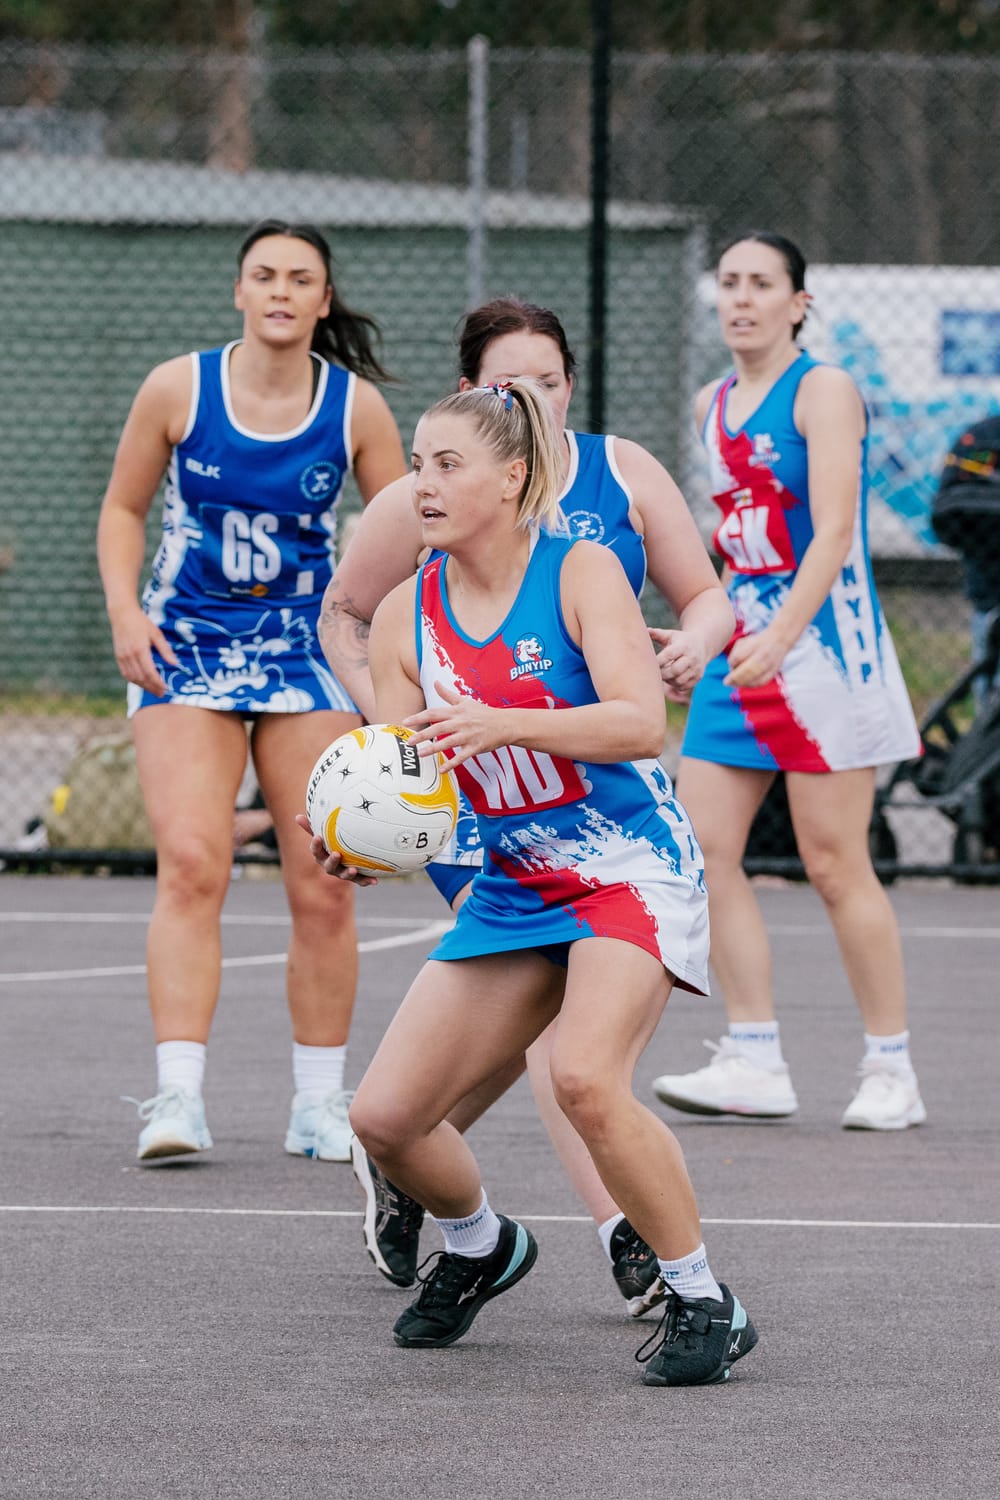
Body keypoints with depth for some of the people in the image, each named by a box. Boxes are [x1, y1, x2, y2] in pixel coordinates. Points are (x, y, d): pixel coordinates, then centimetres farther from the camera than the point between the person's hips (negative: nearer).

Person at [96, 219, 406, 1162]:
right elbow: (124, 507, 7)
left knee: (323, 889, 0)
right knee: (192, 865, -18)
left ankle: (319, 1106, 13)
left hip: (308, 651, 2)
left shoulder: (356, 407, -4)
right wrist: (125, 611, -7)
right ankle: (177, 1099, -22)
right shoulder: (177, 390, -6)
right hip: (185, 651, -2)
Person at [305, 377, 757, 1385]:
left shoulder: (580, 572, -12)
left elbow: (642, 725, -24)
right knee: (384, 1117, -1)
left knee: (585, 1080, -31)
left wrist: (501, 725, -37)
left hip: (629, 872, -6)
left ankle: (704, 1305, -14)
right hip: (510, 890, 6)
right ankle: (478, 1246, 32)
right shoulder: (404, 617, 2)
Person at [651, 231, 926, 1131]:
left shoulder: (824, 391, -9)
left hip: (821, 650, -7)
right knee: (703, 852, -2)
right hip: (741, 653, 7)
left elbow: (832, 534, -18)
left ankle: (892, 1073, 4)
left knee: (836, 867, -5)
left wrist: (780, 637, -30)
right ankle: (754, 1064, 2)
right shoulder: (714, 405, 13)